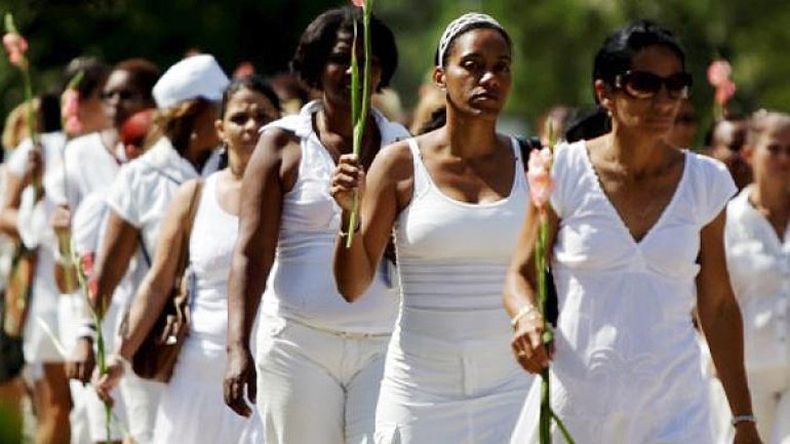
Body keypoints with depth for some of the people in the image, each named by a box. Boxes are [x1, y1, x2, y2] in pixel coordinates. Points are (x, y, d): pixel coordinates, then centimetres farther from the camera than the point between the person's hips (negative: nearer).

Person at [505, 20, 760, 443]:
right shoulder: (564, 171, -1)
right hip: (574, 403, -1)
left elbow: (718, 305, 11)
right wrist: (528, 318, -20)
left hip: (674, 410, 1)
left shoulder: (706, 182, 5)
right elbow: (520, 275, 4)